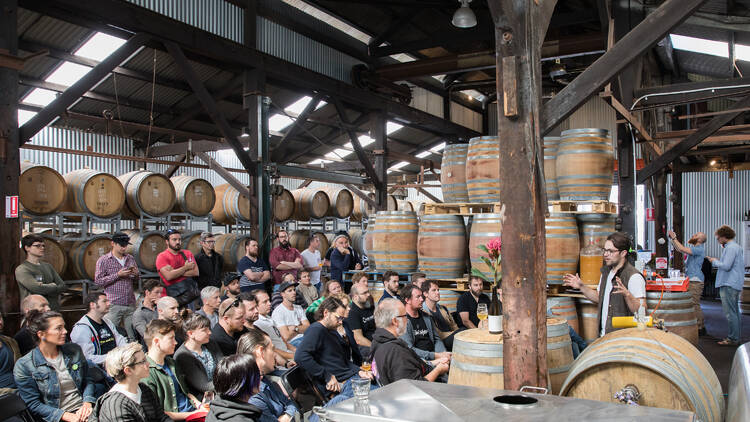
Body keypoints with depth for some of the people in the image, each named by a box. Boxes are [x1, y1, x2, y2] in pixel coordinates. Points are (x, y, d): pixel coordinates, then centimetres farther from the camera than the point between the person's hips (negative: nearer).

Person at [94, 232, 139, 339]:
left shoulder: (130, 259, 14)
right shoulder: (103, 260, 0)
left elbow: (137, 279, 23)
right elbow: (98, 281, -7)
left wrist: (136, 274, -1)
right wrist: (118, 275, -15)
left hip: (130, 304, 4)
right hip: (113, 305, -4)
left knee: (132, 336, 4)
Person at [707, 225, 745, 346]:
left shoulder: (731, 248, -15)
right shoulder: (737, 247, 18)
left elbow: (726, 266, -22)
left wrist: (715, 261, -6)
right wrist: (717, 261, 14)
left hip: (729, 285, -11)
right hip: (735, 284, 11)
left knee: (730, 312, -7)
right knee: (734, 312, 15)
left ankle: (733, 339, -4)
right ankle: (735, 337, 22)